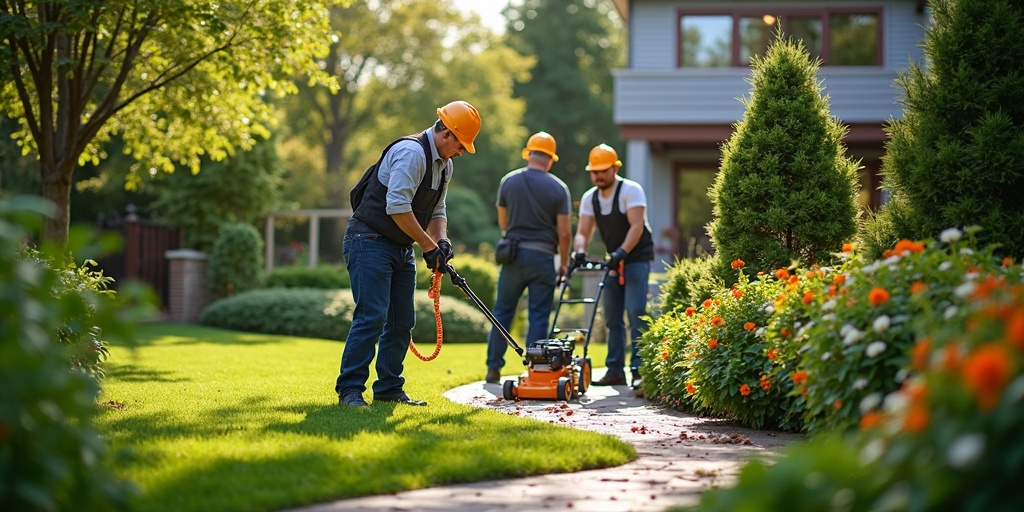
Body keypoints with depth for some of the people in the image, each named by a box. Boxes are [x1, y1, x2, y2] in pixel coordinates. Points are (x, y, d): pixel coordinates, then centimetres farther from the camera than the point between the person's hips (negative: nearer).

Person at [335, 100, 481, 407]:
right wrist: (428, 245, -20)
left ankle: (389, 389, 13)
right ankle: (349, 389, -12)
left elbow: (437, 210, 21)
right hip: (370, 241, -10)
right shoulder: (411, 152, -19)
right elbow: (397, 206, -27)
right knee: (371, 316, -15)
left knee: (402, 322, 7)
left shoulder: (444, 166, 13)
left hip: (402, 249, 10)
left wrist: (442, 239, 0)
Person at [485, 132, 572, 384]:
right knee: (539, 316, 3)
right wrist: (564, 263, 8)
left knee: (503, 311, 12)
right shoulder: (558, 188, -4)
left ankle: (493, 368, 12)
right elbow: (564, 233, -5)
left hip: (514, 255, 2)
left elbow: (503, 222, 10)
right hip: (543, 257, -2)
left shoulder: (508, 181, 1)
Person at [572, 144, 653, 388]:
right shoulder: (589, 198, 4)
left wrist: (622, 252, -35)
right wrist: (580, 250, -24)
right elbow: (583, 232, -2)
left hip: (637, 259, -7)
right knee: (612, 317, 6)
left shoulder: (631, 190, -14)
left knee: (636, 313, -16)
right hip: (614, 261, 7)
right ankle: (615, 370, 10)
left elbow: (637, 226, -23)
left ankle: (639, 369, -17)